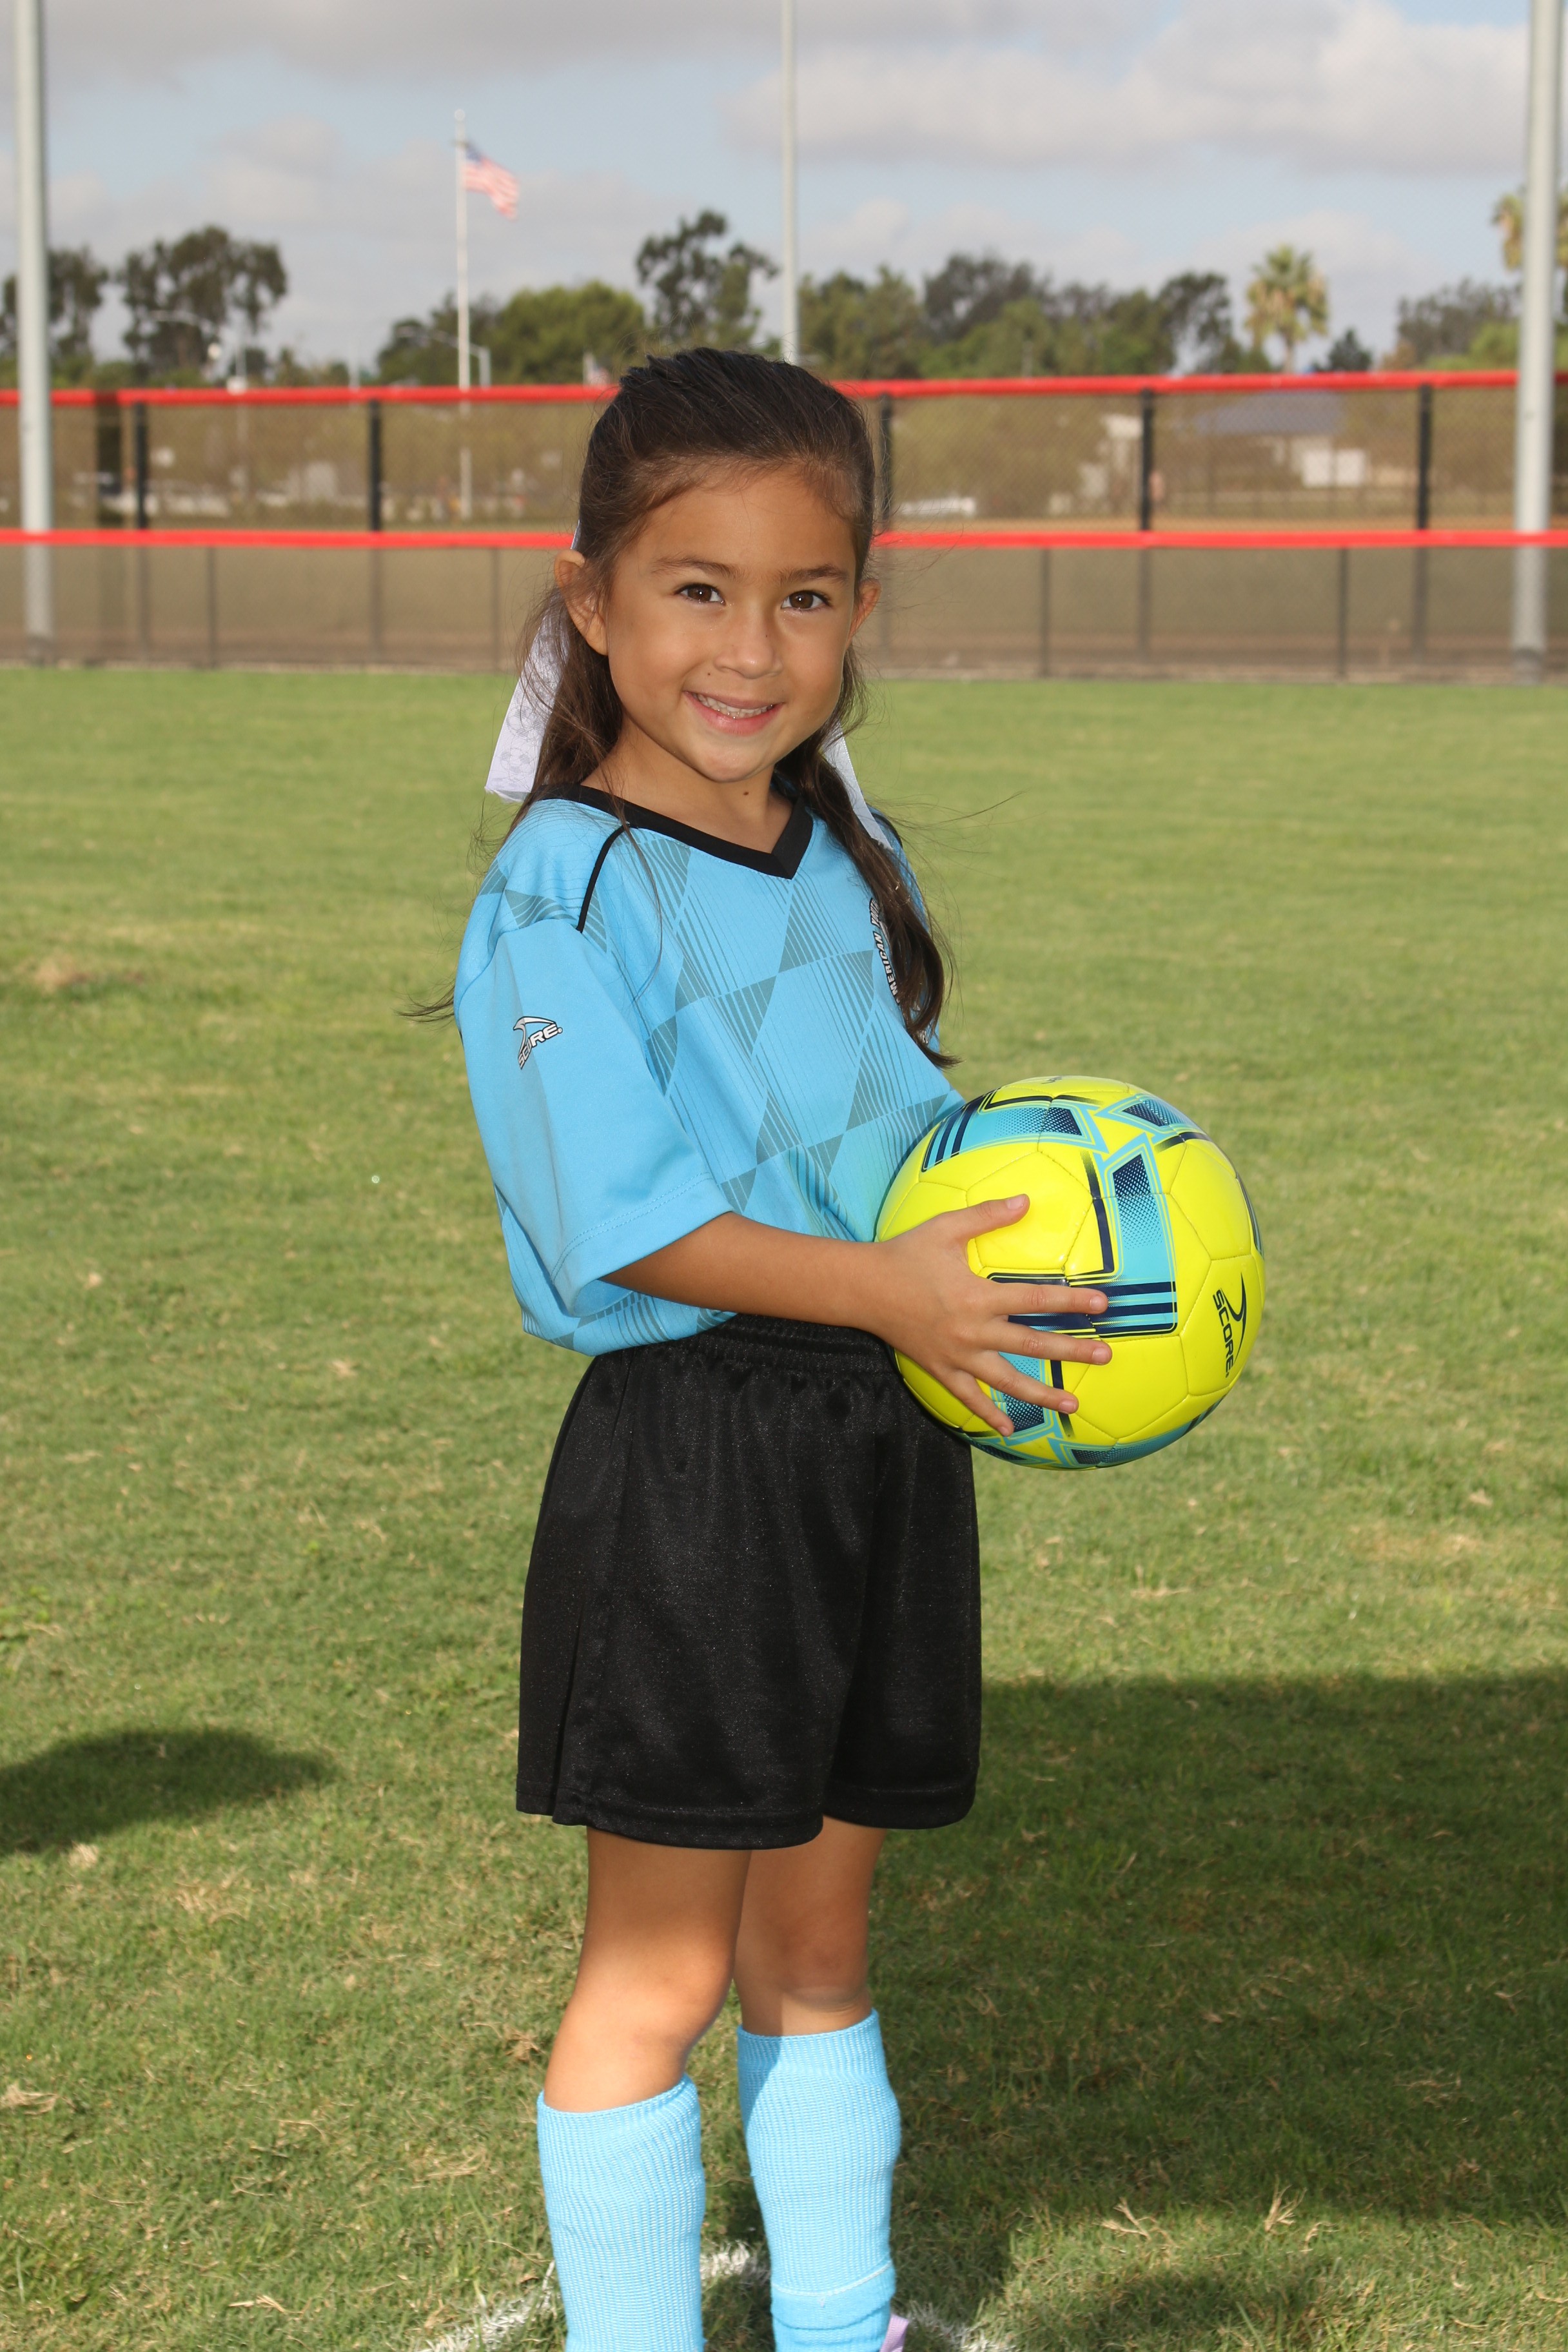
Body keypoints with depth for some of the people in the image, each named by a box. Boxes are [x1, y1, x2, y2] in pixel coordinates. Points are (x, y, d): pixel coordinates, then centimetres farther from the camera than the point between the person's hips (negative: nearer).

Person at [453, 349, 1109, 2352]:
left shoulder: (847, 854, 10)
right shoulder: (569, 890, -13)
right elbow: (626, 1221, -19)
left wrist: (1039, 1227, -1)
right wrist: (884, 1290, -28)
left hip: (877, 1440, 7)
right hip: (689, 1452, -7)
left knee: (815, 1935, 19)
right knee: (662, 1963, 3)